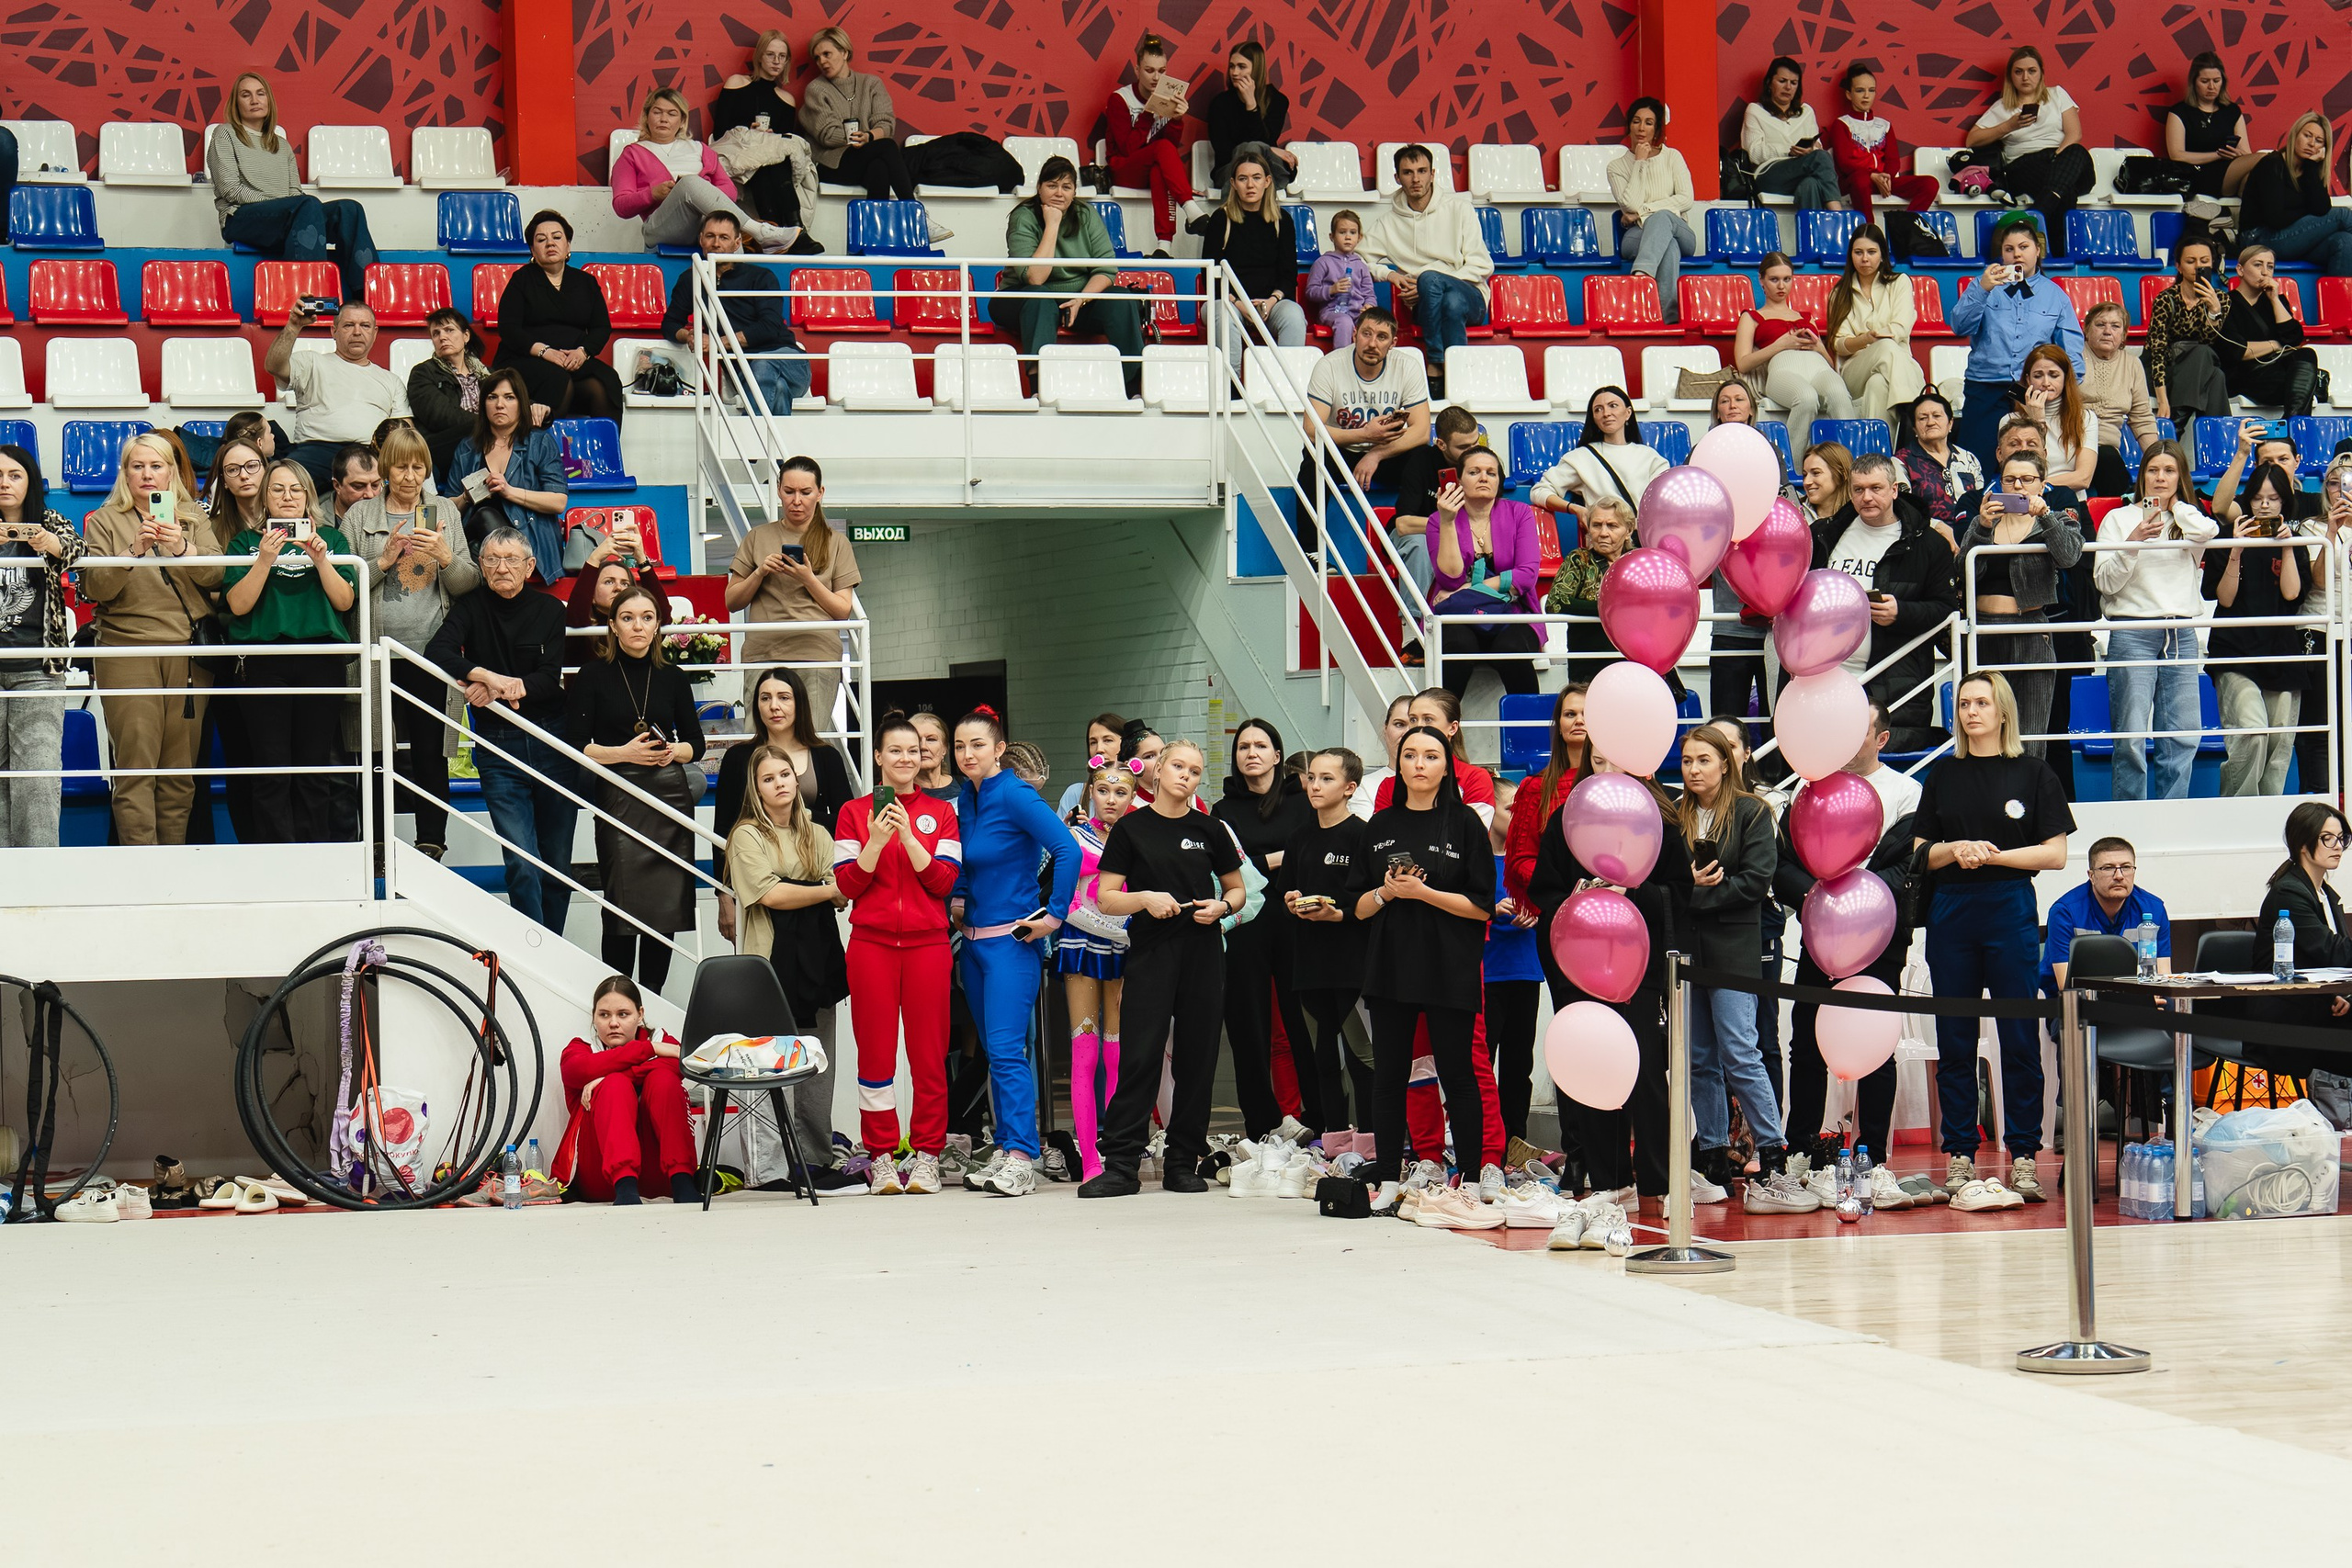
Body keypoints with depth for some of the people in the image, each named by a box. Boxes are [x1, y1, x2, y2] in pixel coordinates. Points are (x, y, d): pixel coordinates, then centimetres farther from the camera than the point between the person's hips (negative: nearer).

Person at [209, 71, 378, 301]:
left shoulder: (282, 145, 30)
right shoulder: (226, 135, 13)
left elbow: (295, 191, 19)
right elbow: (231, 189, -1)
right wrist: (275, 203, -11)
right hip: (241, 218, -5)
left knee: (349, 210, -23)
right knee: (310, 205, -36)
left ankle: (364, 294, -39)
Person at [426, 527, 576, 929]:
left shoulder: (549, 610, 5)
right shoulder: (470, 607, 3)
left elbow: (551, 680, -5)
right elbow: (436, 653, -15)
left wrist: (496, 690, -20)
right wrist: (488, 676, -29)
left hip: (552, 744, 2)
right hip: (498, 749, -2)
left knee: (558, 866, 5)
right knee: (523, 868, -11)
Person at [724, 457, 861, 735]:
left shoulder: (836, 542, 13)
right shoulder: (758, 538, 16)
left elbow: (844, 610, 7)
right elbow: (732, 602, 14)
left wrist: (809, 579, -6)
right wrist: (760, 573, -2)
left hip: (817, 659, -1)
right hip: (763, 654, 1)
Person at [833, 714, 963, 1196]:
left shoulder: (940, 812, 9)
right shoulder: (855, 812, 8)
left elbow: (944, 881, -1)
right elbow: (847, 885, 0)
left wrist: (908, 836, -13)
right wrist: (877, 840, -14)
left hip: (927, 943, 0)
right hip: (871, 943, 0)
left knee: (928, 1052, -1)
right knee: (875, 1051, 0)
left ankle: (927, 1156, 6)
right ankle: (881, 1157, 7)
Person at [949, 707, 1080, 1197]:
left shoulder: (1015, 797, -13)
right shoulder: (965, 800, 11)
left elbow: (1068, 851, -19)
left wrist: (1054, 915, -17)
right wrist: (957, 900, 13)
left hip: (1012, 940, -8)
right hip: (974, 940, 8)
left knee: (1006, 1050, -14)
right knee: (994, 1051, 11)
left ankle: (1021, 1160, -15)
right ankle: (1005, 1151, 16)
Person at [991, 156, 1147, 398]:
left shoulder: (1087, 215, 1)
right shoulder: (1023, 218, -12)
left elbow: (1106, 269, -5)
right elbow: (1035, 279, -25)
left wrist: (1081, 300, -22)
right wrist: (1052, 226, -23)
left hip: (1083, 296, 4)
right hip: (1023, 302, -4)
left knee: (1122, 302, -22)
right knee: (1040, 300, -38)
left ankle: (1133, 383, -25)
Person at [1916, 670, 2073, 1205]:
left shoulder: (2032, 773, 3)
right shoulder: (1943, 775, 12)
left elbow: (2056, 853, -2)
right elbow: (1919, 851, 12)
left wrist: (1995, 855, -12)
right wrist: (1954, 850, -8)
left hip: (2011, 909, -3)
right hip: (1951, 911, 3)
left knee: (2019, 1039, -2)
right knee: (1955, 1041, 4)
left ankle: (2023, 1157, 3)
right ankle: (1959, 1156, 8)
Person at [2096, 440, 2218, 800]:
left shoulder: (2188, 520, 16)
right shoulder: (2118, 519, 8)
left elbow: (2209, 533, -10)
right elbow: (2105, 581, 0)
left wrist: (2174, 503, 6)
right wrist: (2132, 543, -14)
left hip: (2182, 635, 3)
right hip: (2132, 633, -3)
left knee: (2183, 737, 0)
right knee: (2131, 737, -7)